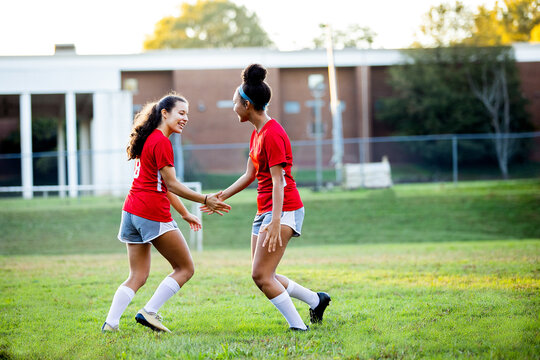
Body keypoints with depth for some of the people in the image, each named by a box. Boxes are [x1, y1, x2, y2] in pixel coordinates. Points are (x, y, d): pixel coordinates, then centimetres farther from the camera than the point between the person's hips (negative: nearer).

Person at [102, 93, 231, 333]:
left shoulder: (149, 139, 19)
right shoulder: (161, 142, -11)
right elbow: (171, 184, -13)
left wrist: (185, 214, 28)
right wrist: (205, 200, -13)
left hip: (132, 212, 9)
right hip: (153, 214, -9)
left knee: (138, 276, 11)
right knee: (185, 268, 4)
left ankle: (110, 323, 0)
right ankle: (149, 312, -1)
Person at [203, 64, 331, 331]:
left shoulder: (272, 134, -16)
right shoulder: (257, 134, 14)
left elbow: (278, 182, -21)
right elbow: (250, 175, 23)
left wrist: (275, 222, -27)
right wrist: (220, 198, 25)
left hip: (283, 210, -10)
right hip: (265, 210, 10)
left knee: (261, 275, -13)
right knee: (263, 277, 10)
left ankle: (298, 327, -8)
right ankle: (316, 300, 22)